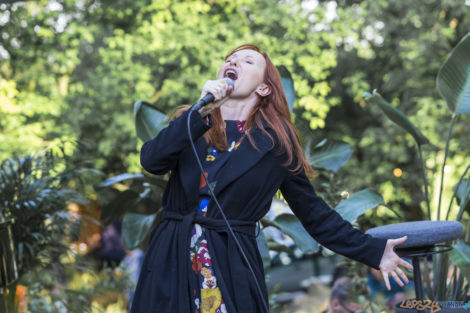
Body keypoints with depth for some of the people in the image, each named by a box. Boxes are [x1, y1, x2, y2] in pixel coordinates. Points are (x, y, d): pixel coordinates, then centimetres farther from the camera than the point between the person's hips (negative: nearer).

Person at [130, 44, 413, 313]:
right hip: (170, 266, 2)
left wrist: (374, 251, 3)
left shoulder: (277, 143, 3)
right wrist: (201, 110, -18)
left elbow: (313, 212, 7)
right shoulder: (192, 124, 8)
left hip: (233, 275, -2)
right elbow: (151, 161, -10)